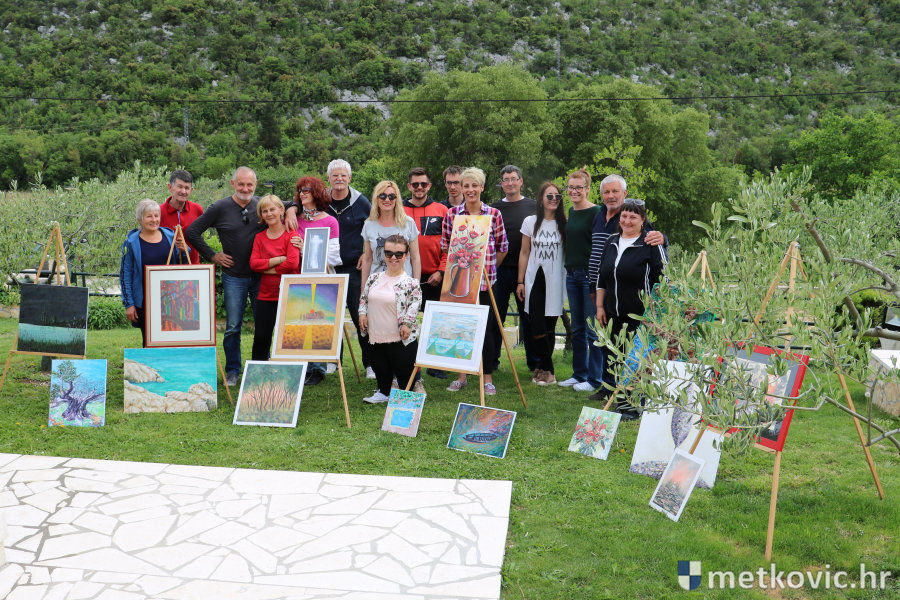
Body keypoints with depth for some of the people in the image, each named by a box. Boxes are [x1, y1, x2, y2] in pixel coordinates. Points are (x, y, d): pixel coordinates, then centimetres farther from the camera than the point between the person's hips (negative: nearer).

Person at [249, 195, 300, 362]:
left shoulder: (291, 235, -2)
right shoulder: (259, 237, 11)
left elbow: (293, 263, -16)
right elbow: (253, 263, -2)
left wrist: (268, 268, -7)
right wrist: (279, 259, -12)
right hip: (266, 295, 4)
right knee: (261, 338, 3)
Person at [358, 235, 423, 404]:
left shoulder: (410, 283, -10)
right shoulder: (374, 278, 6)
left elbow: (415, 304, -12)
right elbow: (364, 297, 16)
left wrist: (406, 323, -19)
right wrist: (362, 313, 2)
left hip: (400, 339, -5)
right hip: (376, 337, 5)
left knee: (404, 371, 6)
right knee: (380, 368, 17)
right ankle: (383, 392, 36)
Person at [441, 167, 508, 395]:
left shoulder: (494, 214, 2)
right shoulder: (452, 214, 4)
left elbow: (502, 247, 10)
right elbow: (446, 246, 11)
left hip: (486, 280, -1)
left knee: (486, 327, 1)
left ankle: (488, 378, 12)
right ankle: (462, 375, 18)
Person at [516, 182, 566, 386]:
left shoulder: (563, 224, 4)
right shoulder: (530, 222, 5)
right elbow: (524, 253, 7)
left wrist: (569, 283, 0)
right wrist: (520, 281, 3)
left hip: (555, 281, 0)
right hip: (534, 279, 0)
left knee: (550, 326, 3)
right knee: (536, 326, -6)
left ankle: (543, 369, 15)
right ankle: (548, 371, 5)